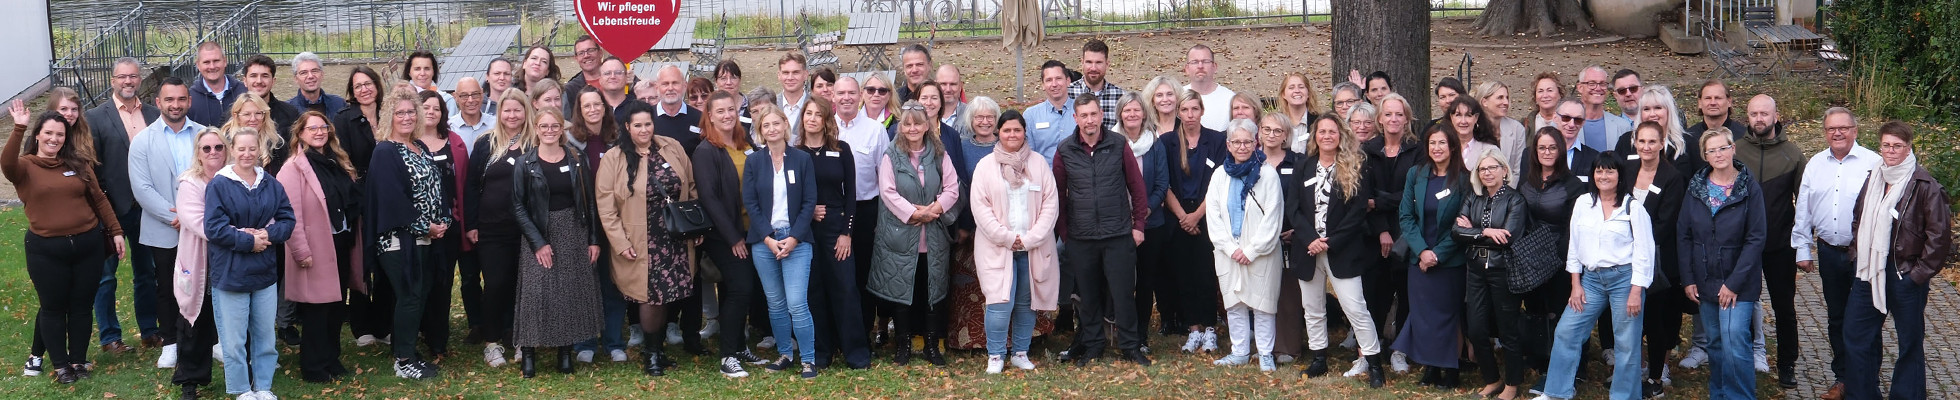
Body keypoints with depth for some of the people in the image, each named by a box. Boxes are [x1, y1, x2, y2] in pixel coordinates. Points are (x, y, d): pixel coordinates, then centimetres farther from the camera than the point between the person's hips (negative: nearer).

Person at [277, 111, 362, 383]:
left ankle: (331, 359, 26)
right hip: (315, 249, -7)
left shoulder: (338, 162, 13)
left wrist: (353, 239, 9)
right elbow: (291, 215, -17)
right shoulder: (294, 168, -11)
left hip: (341, 245, 7)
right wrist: (301, 251, -21)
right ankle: (313, 368, 11)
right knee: (316, 309, 1)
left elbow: (353, 201, 15)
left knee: (336, 305, 14)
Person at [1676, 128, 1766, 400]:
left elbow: (1756, 239, -9)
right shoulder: (1696, 188, 5)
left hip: (1739, 284, -4)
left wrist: (1734, 283, -14)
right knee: (1715, 345, 11)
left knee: (1734, 344, -13)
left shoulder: (1750, 188, -7)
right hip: (1706, 283, 4)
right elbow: (1684, 237, 7)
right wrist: (1687, 279, 0)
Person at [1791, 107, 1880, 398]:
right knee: (1836, 317, 14)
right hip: (1828, 252, 5)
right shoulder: (1815, 164, 9)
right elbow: (1803, 209, 12)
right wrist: (1802, 249, 10)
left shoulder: (1873, 163, -7)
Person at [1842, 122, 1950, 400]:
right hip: (1869, 272, 6)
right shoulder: (1873, 179, 8)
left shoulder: (1925, 186, -12)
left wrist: (1921, 273, -13)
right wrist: (1857, 255, 11)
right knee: (1855, 335, 11)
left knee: (1910, 342, 6)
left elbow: (1939, 236, -13)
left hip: (1906, 275, -6)